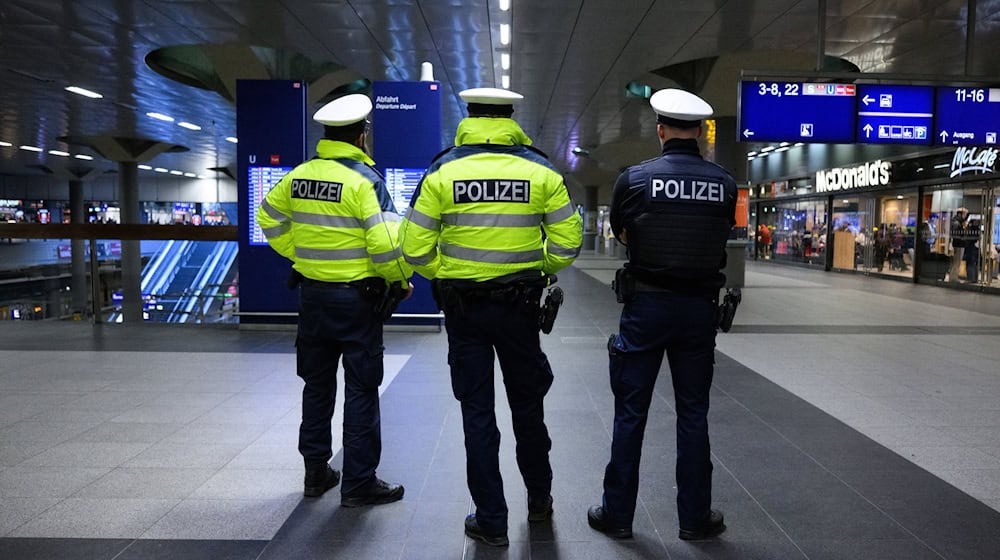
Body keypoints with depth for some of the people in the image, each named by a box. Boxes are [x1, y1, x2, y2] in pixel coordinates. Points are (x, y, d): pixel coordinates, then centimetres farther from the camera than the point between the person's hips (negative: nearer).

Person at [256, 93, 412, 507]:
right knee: (361, 391, 4)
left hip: (312, 294, 6)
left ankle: (316, 472, 28)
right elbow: (386, 243, -22)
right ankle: (359, 483, 12)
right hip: (356, 298, -6)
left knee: (317, 385, 17)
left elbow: (269, 218, 18)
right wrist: (401, 279, -5)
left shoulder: (299, 175, 4)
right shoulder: (364, 180, -15)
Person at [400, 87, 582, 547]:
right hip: (520, 305, 1)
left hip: (463, 306, -1)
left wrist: (443, 277, 11)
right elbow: (567, 242, -5)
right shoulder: (541, 172, -3)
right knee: (528, 404, 19)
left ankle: (491, 520, 17)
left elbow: (416, 249, -8)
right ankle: (539, 499, 36)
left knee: (477, 411, 9)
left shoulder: (441, 172, -5)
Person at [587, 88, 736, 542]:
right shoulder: (724, 183, -1)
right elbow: (723, 235, 11)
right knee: (693, 414, 12)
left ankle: (617, 513, 18)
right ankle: (694, 517, 23)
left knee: (630, 411, 8)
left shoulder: (635, 178, -7)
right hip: (699, 306, 2)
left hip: (646, 304, -2)